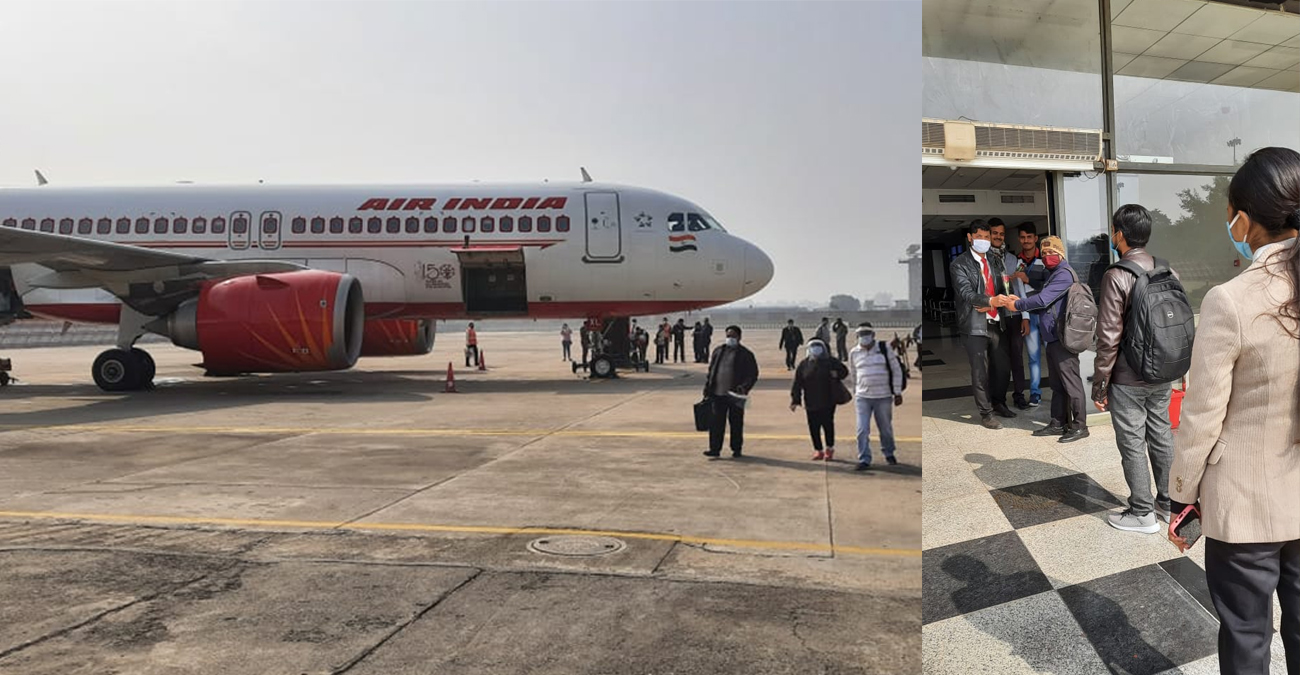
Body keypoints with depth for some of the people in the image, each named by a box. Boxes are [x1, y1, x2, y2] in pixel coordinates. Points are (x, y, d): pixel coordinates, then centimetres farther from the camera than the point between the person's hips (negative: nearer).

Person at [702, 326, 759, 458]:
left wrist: (744, 387, -18)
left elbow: (753, 374, -3)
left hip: (735, 395, -3)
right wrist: (707, 388, 8)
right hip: (717, 393, 3)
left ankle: (736, 449, 19)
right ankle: (715, 448, 5)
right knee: (716, 422, 0)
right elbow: (711, 371, 15)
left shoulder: (745, 354, -1)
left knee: (736, 423, 6)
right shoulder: (718, 351, 11)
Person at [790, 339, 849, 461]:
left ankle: (829, 449, 20)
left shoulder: (831, 362, 1)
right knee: (813, 427, 3)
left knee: (828, 424, 1)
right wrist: (795, 400, -3)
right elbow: (797, 384, 3)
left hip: (828, 401, -2)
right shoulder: (804, 364, 4)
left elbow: (844, 371, 12)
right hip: (811, 403, 2)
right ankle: (818, 450, 17)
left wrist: (837, 374, -11)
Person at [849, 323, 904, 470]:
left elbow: (896, 371, 3)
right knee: (862, 430, -8)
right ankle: (864, 460, -1)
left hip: (883, 397, 0)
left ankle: (889, 454, 35)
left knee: (886, 429, 12)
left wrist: (897, 393, 1)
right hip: (862, 398, 0)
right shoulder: (854, 353, 3)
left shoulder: (884, 349, -2)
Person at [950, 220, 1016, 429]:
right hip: (975, 325, -6)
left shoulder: (995, 262, 12)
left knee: (1002, 367, 13)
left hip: (996, 323, 6)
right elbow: (966, 293, -18)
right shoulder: (959, 264, -7)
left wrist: (990, 306, -10)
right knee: (980, 371, 0)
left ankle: (999, 404, 33)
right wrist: (991, 301, -33)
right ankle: (985, 414, 10)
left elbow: (1002, 290, 10)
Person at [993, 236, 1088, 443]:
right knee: (1056, 383, 13)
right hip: (1053, 339, 10)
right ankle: (1058, 423, 20)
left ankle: (1079, 426, -1)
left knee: (1071, 382, -6)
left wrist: (1015, 305, -9)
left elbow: (1042, 300, -20)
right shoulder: (1054, 275, 21)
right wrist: (1017, 300, 3)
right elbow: (1045, 305, 17)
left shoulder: (1064, 274, -12)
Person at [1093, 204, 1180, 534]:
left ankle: (1142, 513, 11)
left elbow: (1108, 338, -17)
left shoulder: (1116, 277, -16)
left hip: (1128, 379, -6)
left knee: (1132, 444, 3)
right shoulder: (1168, 272, 2)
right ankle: (1168, 503, 27)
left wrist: (1100, 384, -9)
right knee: (1162, 438, 16)